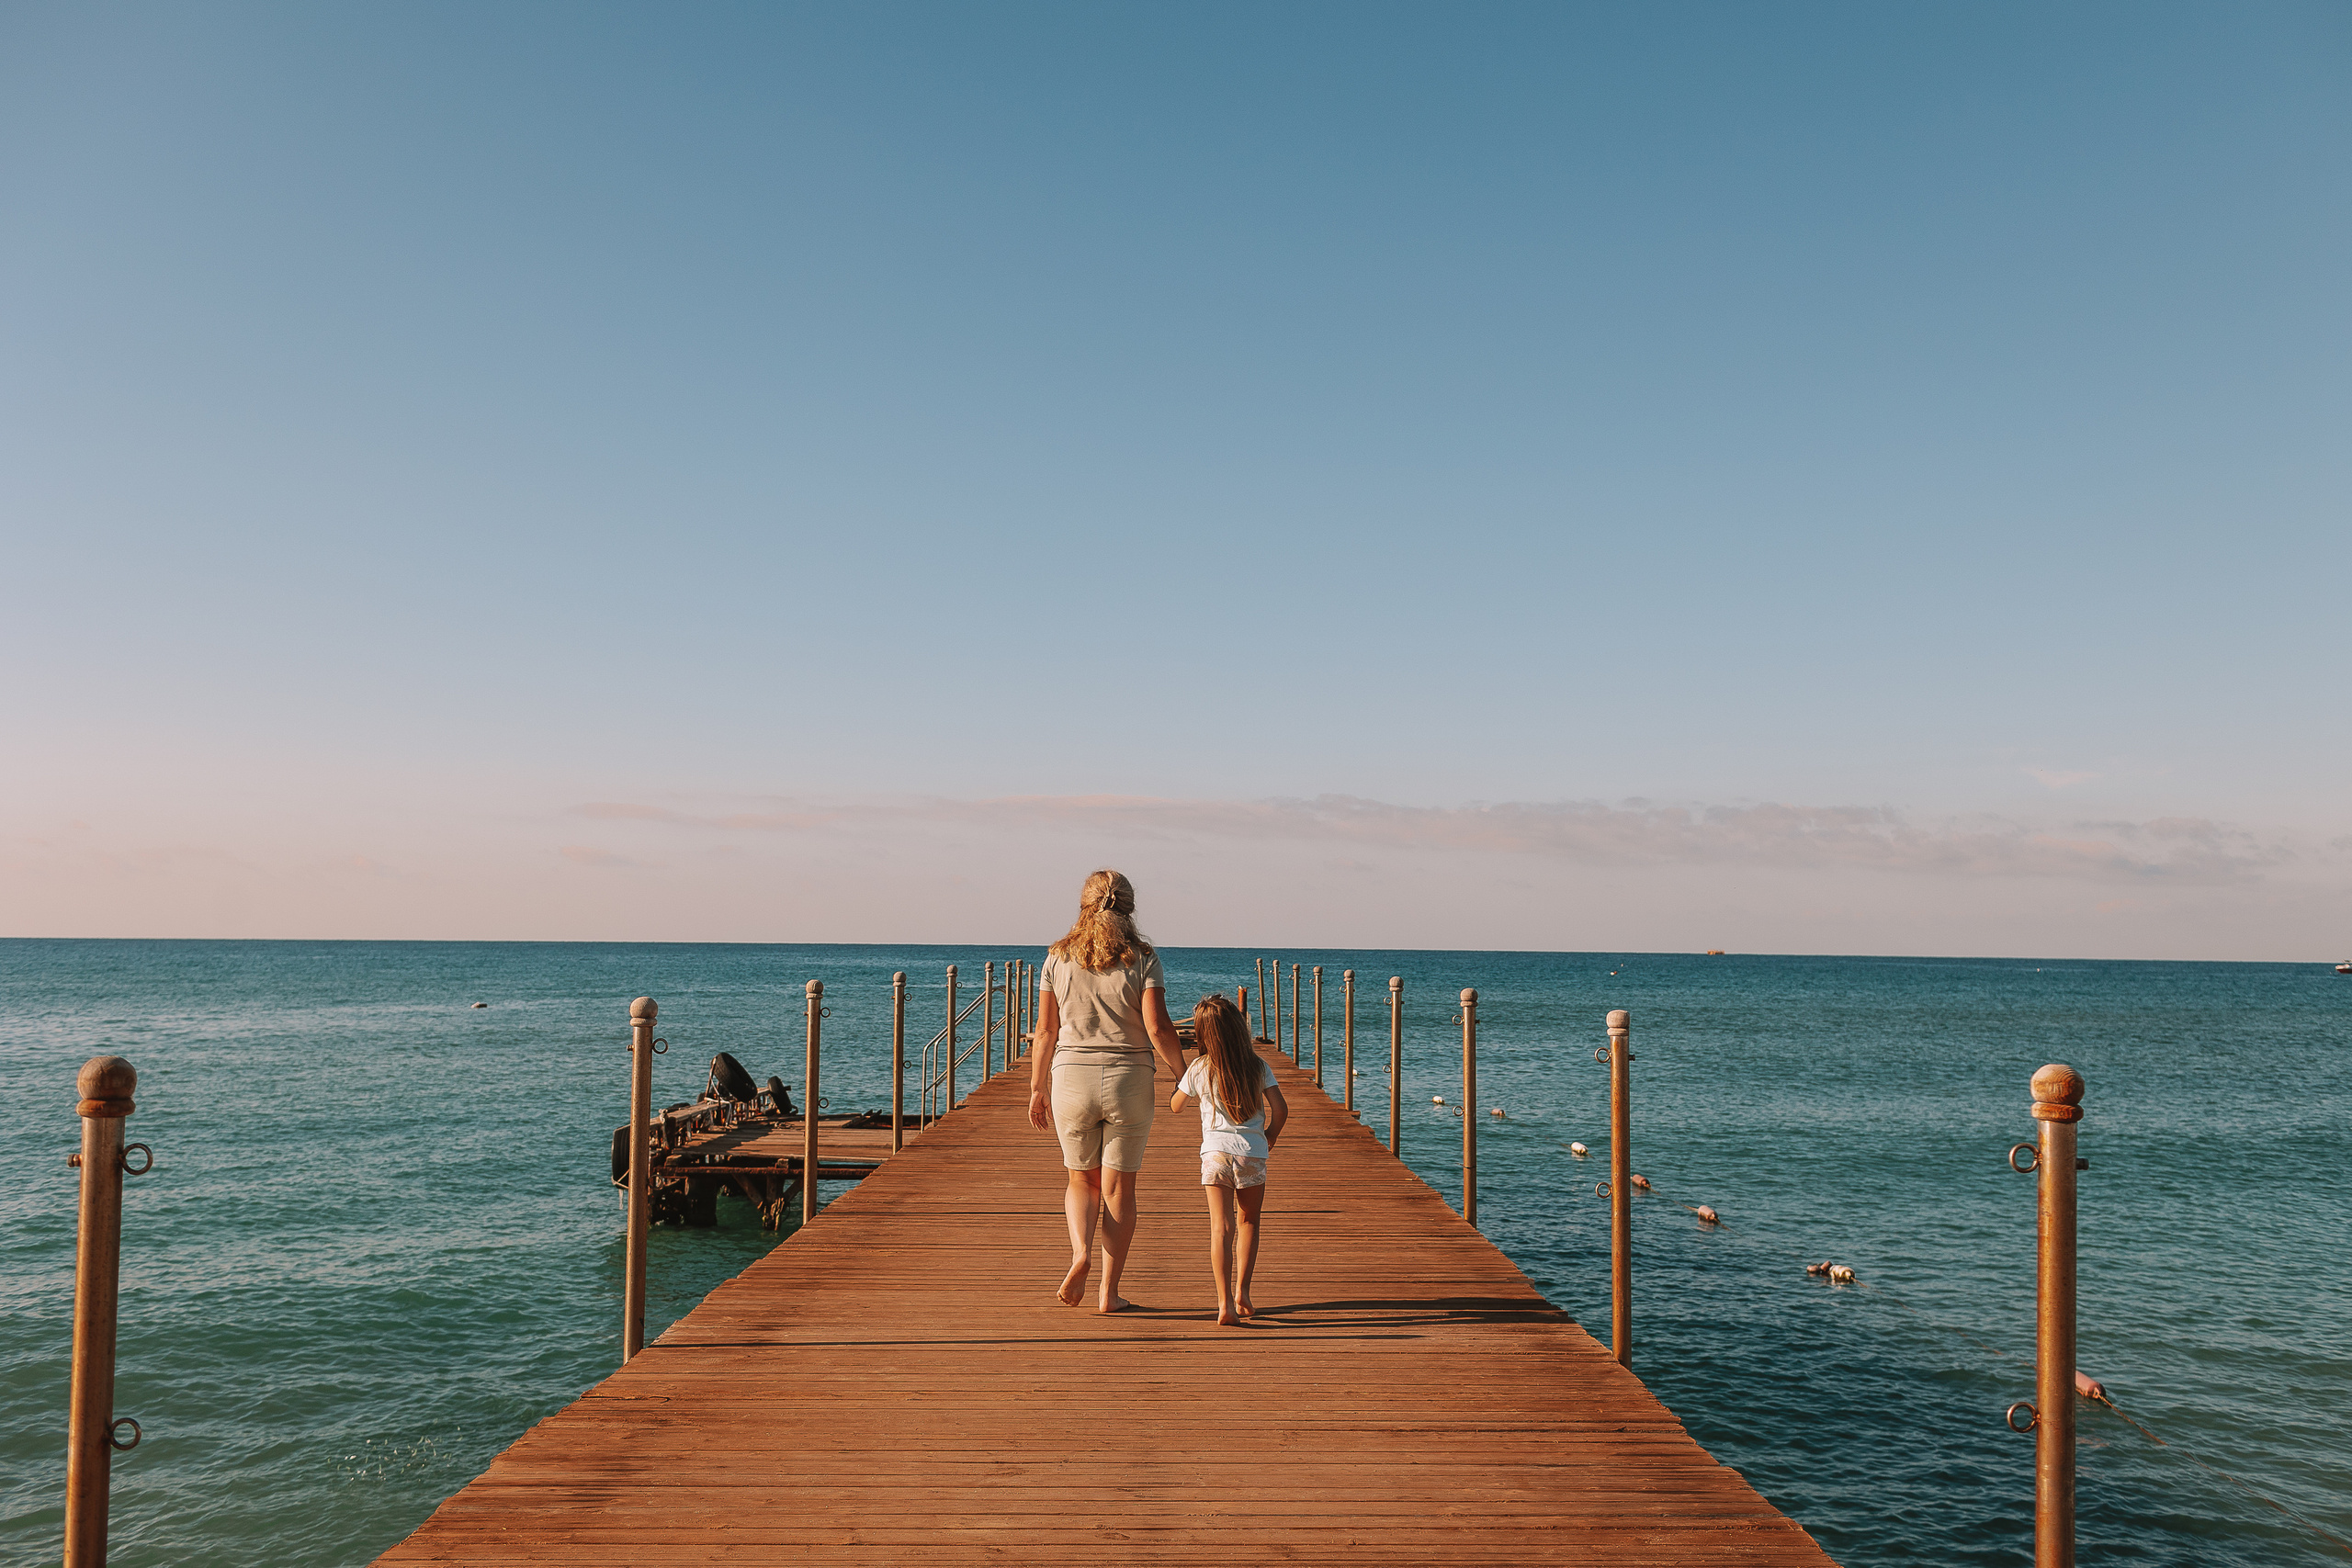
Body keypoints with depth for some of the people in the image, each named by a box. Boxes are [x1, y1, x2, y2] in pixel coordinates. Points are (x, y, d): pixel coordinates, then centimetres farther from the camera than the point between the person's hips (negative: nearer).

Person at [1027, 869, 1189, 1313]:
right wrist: (1183, 1076, 1)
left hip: (1072, 1079, 1)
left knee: (1082, 1180, 18)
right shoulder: (1142, 958, -5)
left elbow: (1045, 1031, 2)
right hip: (1129, 1079, -1)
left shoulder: (1058, 958, 1)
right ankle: (1110, 1292, 9)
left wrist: (1038, 1089, 11)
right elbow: (1158, 1028, -12)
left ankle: (1081, 1251, -8)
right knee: (1118, 1187, 8)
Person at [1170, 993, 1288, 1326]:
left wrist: (1182, 1077, 32)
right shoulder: (1259, 1066, 2)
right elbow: (1280, 1108, -2)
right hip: (1253, 1152, 1)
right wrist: (1270, 1136, 16)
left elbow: (1175, 1105, 14)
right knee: (1247, 1222, 19)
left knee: (1221, 1227, -5)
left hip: (1215, 1151, -1)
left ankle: (1226, 1302, -15)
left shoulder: (1199, 1070, 1)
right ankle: (1241, 1291, 12)